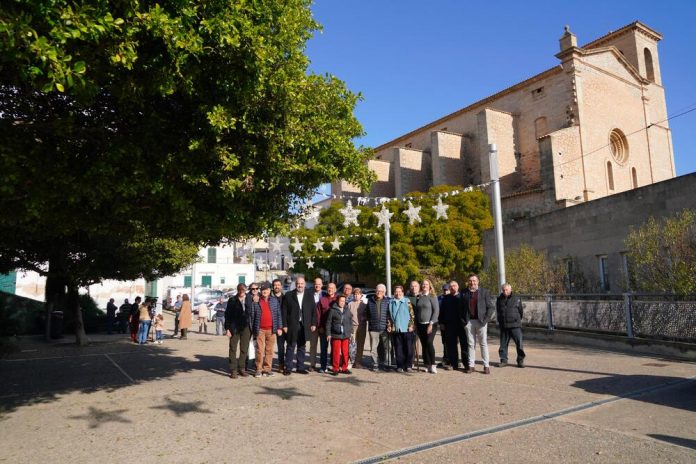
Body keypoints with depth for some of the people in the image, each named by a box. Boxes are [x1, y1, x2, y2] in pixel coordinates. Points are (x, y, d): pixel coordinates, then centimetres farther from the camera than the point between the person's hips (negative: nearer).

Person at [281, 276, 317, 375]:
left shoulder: (309, 296, 8)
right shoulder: (288, 295, 1)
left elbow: (314, 311, 8)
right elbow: (284, 311, -1)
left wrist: (313, 324, 1)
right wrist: (284, 325, -7)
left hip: (305, 326, 2)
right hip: (292, 325, -2)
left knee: (301, 347, 10)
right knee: (290, 347, 3)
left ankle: (300, 367, 19)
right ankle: (288, 368, 12)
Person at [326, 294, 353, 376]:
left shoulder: (347, 310, 10)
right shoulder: (332, 310, -3)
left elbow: (350, 321, 17)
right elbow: (328, 322, -1)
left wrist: (351, 332, 15)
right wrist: (328, 334, -4)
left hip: (346, 335, 4)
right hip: (336, 335, -4)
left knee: (345, 352, 7)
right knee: (336, 352, -1)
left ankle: (345, 368, 17)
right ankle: (335, 369, 9)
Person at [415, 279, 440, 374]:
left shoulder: (432, 297, -1)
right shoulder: (419, 298, 12)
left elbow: (436, 311, -7)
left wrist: (431, 323, -14)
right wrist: (416, 324, 9)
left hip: (430, 324, -4)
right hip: (420, 325, 4)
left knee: (429, 343, -15)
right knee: (424, 345, 4)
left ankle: (433, 365, -7)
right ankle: (427, 365, 11)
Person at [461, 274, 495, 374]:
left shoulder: (484, 292, 2)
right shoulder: (464, 293, 9)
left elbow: (491, 307, 0)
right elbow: (461, 308, 13)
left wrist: (486, 319, -8)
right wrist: (463, 320, 2)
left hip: (481, 321, -2)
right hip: (469, 322, 2)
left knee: (483, 344, 1)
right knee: (471, 344, 6)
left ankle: (486, 366, 7)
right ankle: (471, 365, 10)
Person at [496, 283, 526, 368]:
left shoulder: (516, 299, 2)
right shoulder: (499, 299, 9)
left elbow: (521, 312, 10)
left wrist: (517, 320, 11)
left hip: (515, 326, -2)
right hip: (503, 326, 3)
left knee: (519, 343, -5)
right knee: (503, 344, 7)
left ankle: (520, 361, 5)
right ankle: (503, 360, 16)